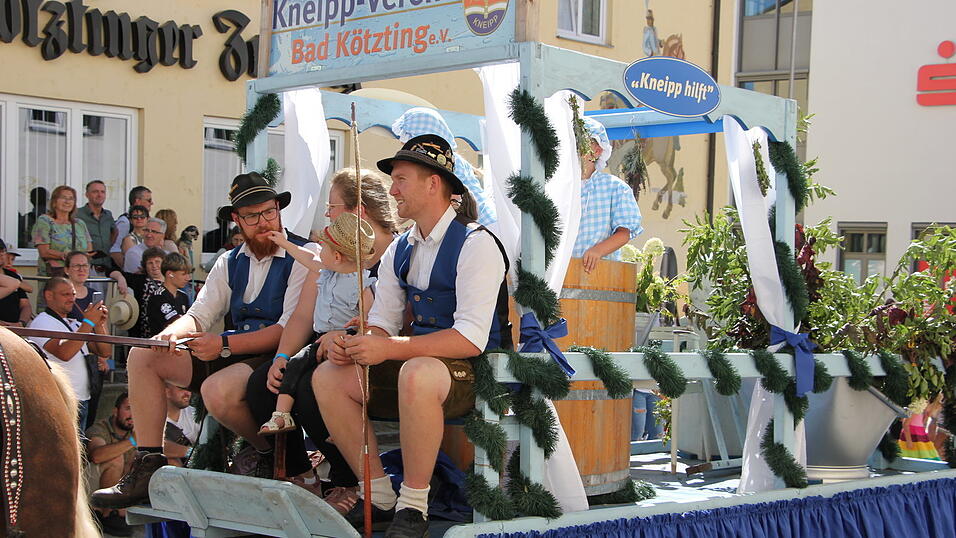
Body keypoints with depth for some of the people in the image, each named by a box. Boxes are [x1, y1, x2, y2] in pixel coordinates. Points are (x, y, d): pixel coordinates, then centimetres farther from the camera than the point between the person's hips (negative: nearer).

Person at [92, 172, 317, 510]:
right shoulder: (230, 263, 15)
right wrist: (173, 334, -17)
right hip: (233, 356, 8)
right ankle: (148, 467, -5)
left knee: (218, 390, -36)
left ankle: (272, 454, -6)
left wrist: (224, 345, -23)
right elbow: (199, 315, 9)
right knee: (143, 356, -2)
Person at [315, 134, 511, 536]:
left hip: (471, 372, -8)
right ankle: (378, 498, -4)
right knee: (327, 376, -7)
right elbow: (382, 322, 11)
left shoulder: (475, 244, -14)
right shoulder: (399, 251, 11)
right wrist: (355, 345, -14)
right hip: (415, 364, 8)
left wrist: (388, 348, -28)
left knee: (417, 375, -39)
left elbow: (471, 339, -23)